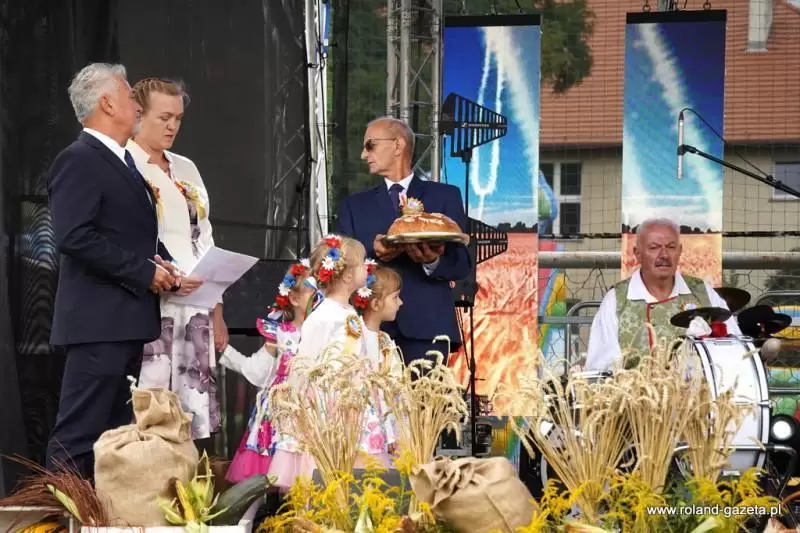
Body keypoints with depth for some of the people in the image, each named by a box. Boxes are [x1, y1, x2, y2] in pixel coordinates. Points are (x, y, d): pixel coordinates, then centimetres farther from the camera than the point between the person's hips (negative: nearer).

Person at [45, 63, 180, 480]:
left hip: (129, 318, 10)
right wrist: (144, 271, -17)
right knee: (78, 438, -9)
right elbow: (74, 237, -22)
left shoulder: (122, 163, 20)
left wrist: (160, 263, 7)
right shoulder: (79, 160, -11)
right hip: (98, 321, -10)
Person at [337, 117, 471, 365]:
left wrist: (434, 262, -17)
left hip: (425, 326, -2)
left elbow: (462, 264, 6)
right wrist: (371, 251, -11)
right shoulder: (354, 205, 20)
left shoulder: (445, 196, 13)